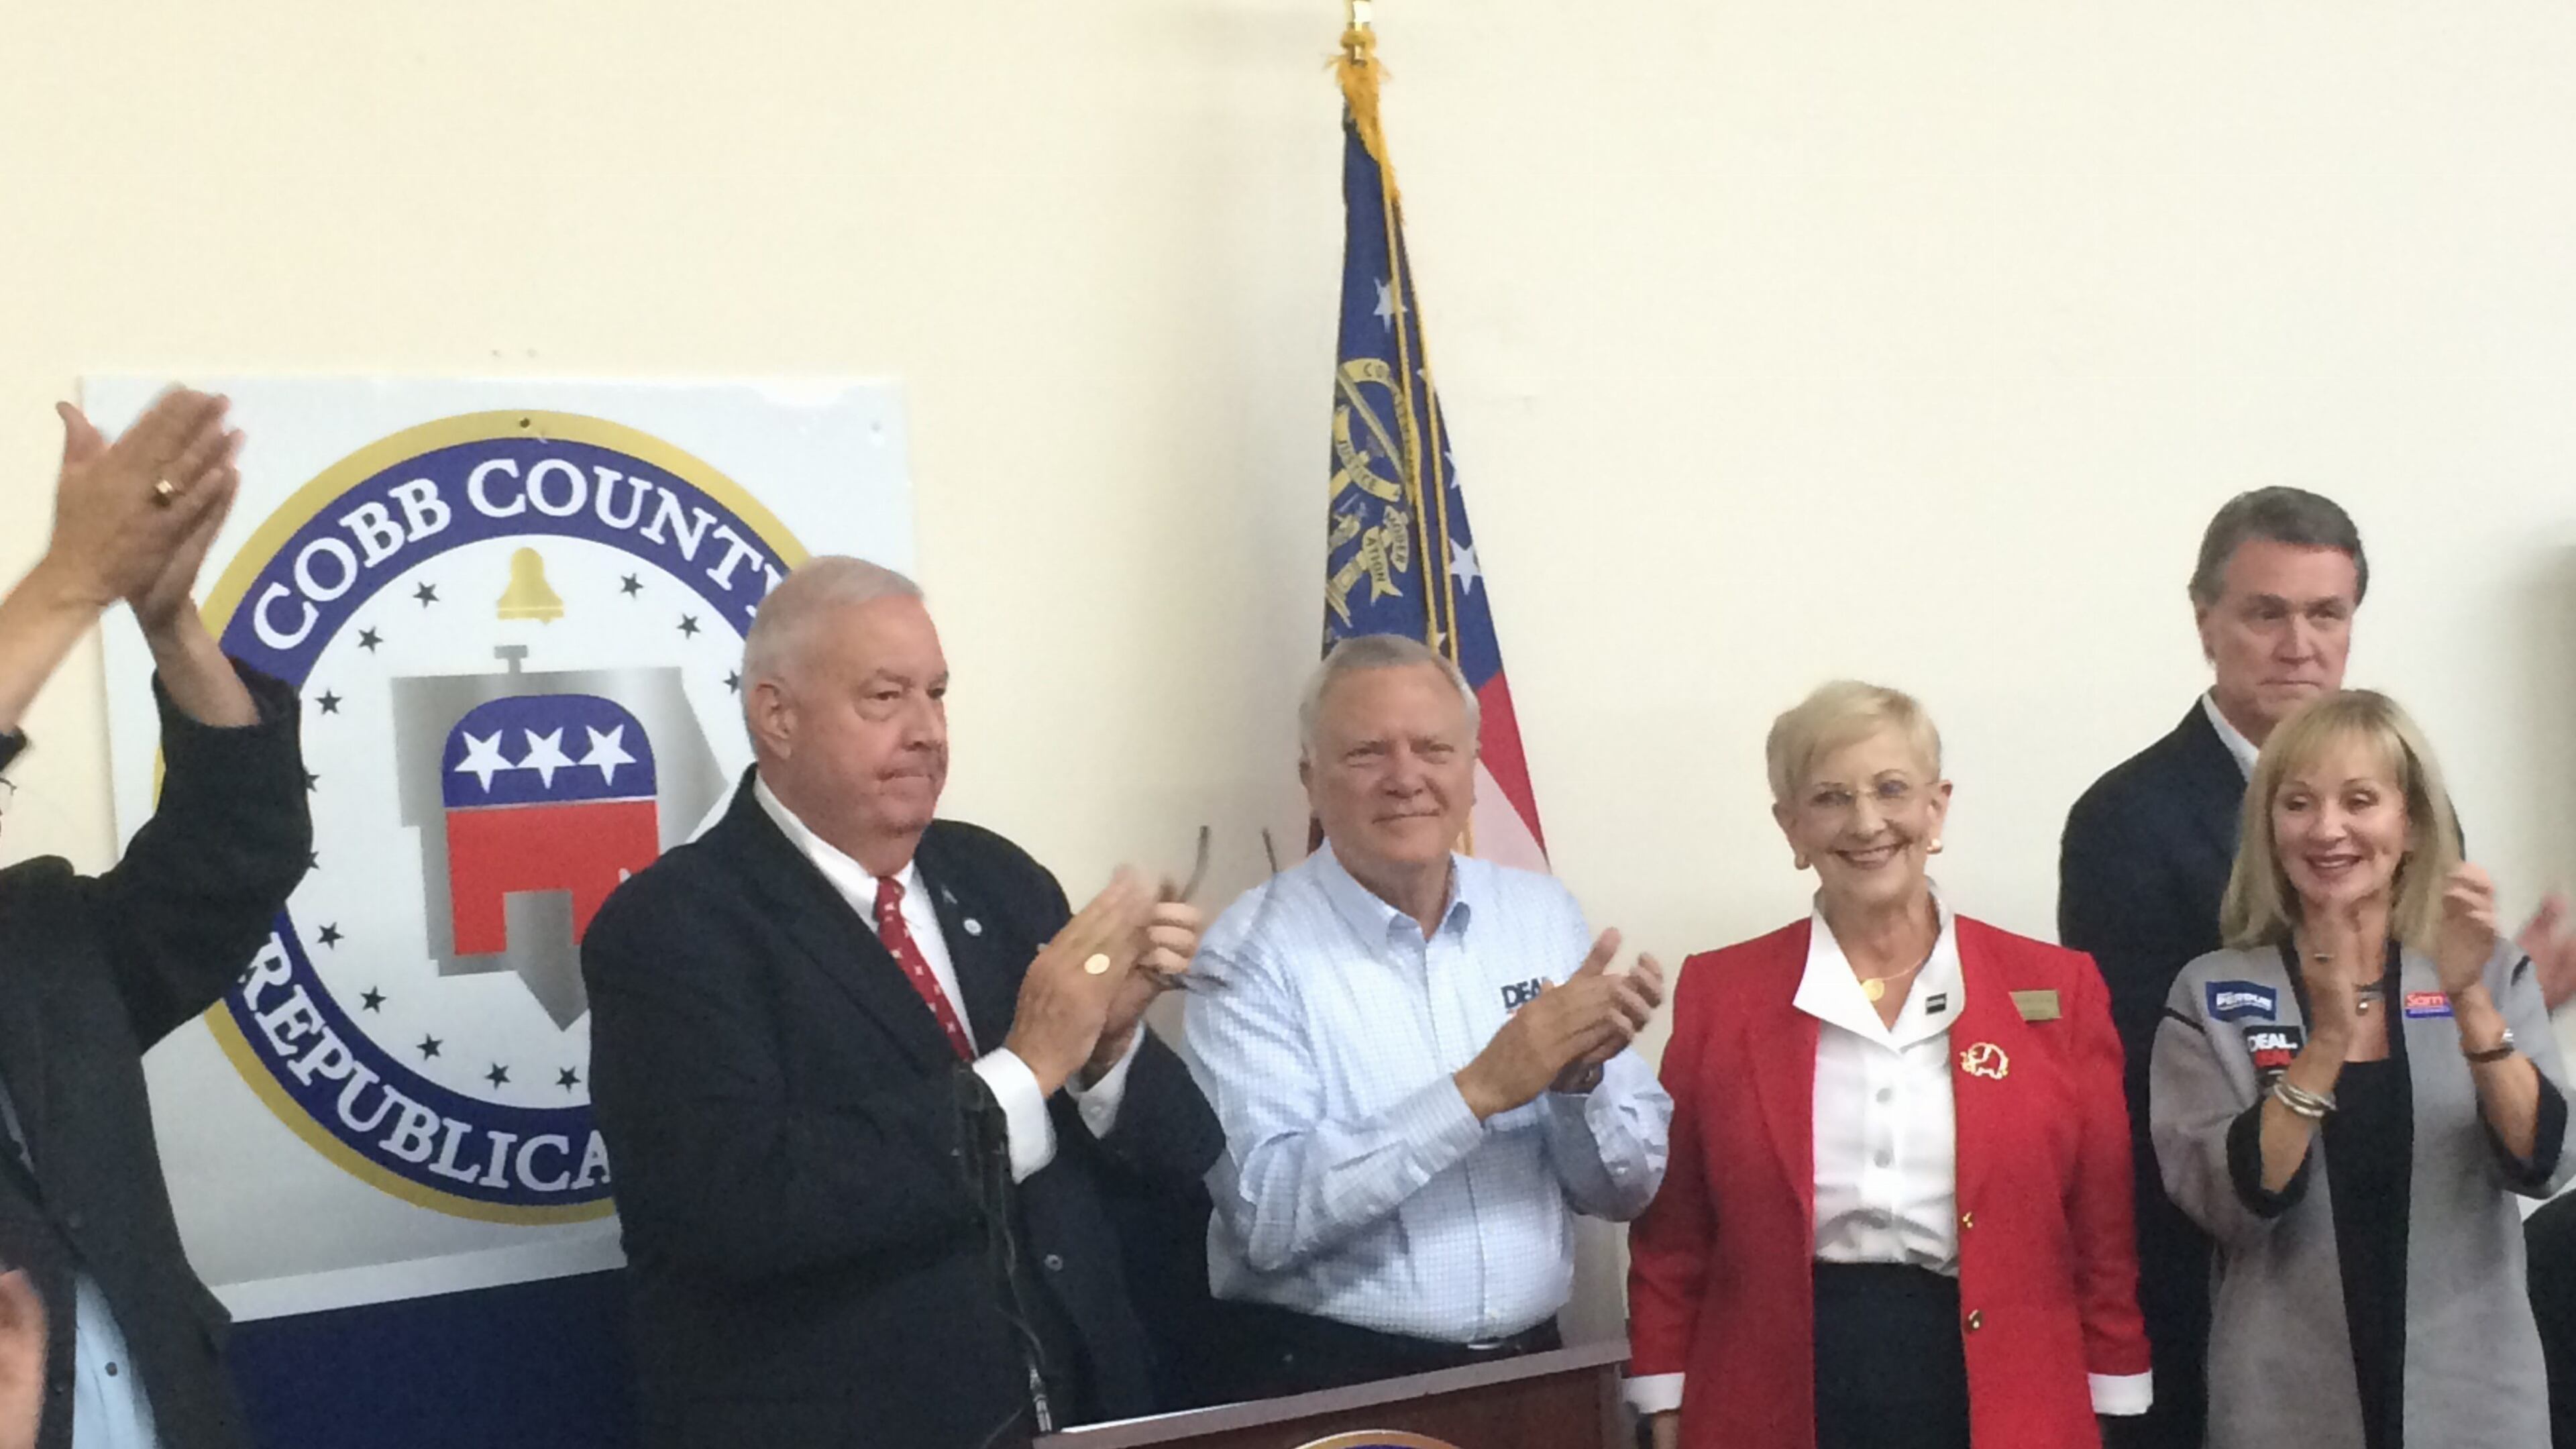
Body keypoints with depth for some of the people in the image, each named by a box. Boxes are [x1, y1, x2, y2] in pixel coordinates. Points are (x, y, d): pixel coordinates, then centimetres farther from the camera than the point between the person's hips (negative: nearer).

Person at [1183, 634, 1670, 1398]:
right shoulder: (1254, 952, -9)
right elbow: (1266, 1214, -20)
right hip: (1328, 1384, -4)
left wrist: (1579, 1079, -14)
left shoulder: (1544, 916, 2)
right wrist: (1478, 1090, -23)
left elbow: (1625, 1189, 5)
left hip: (1530, 1368, 4)